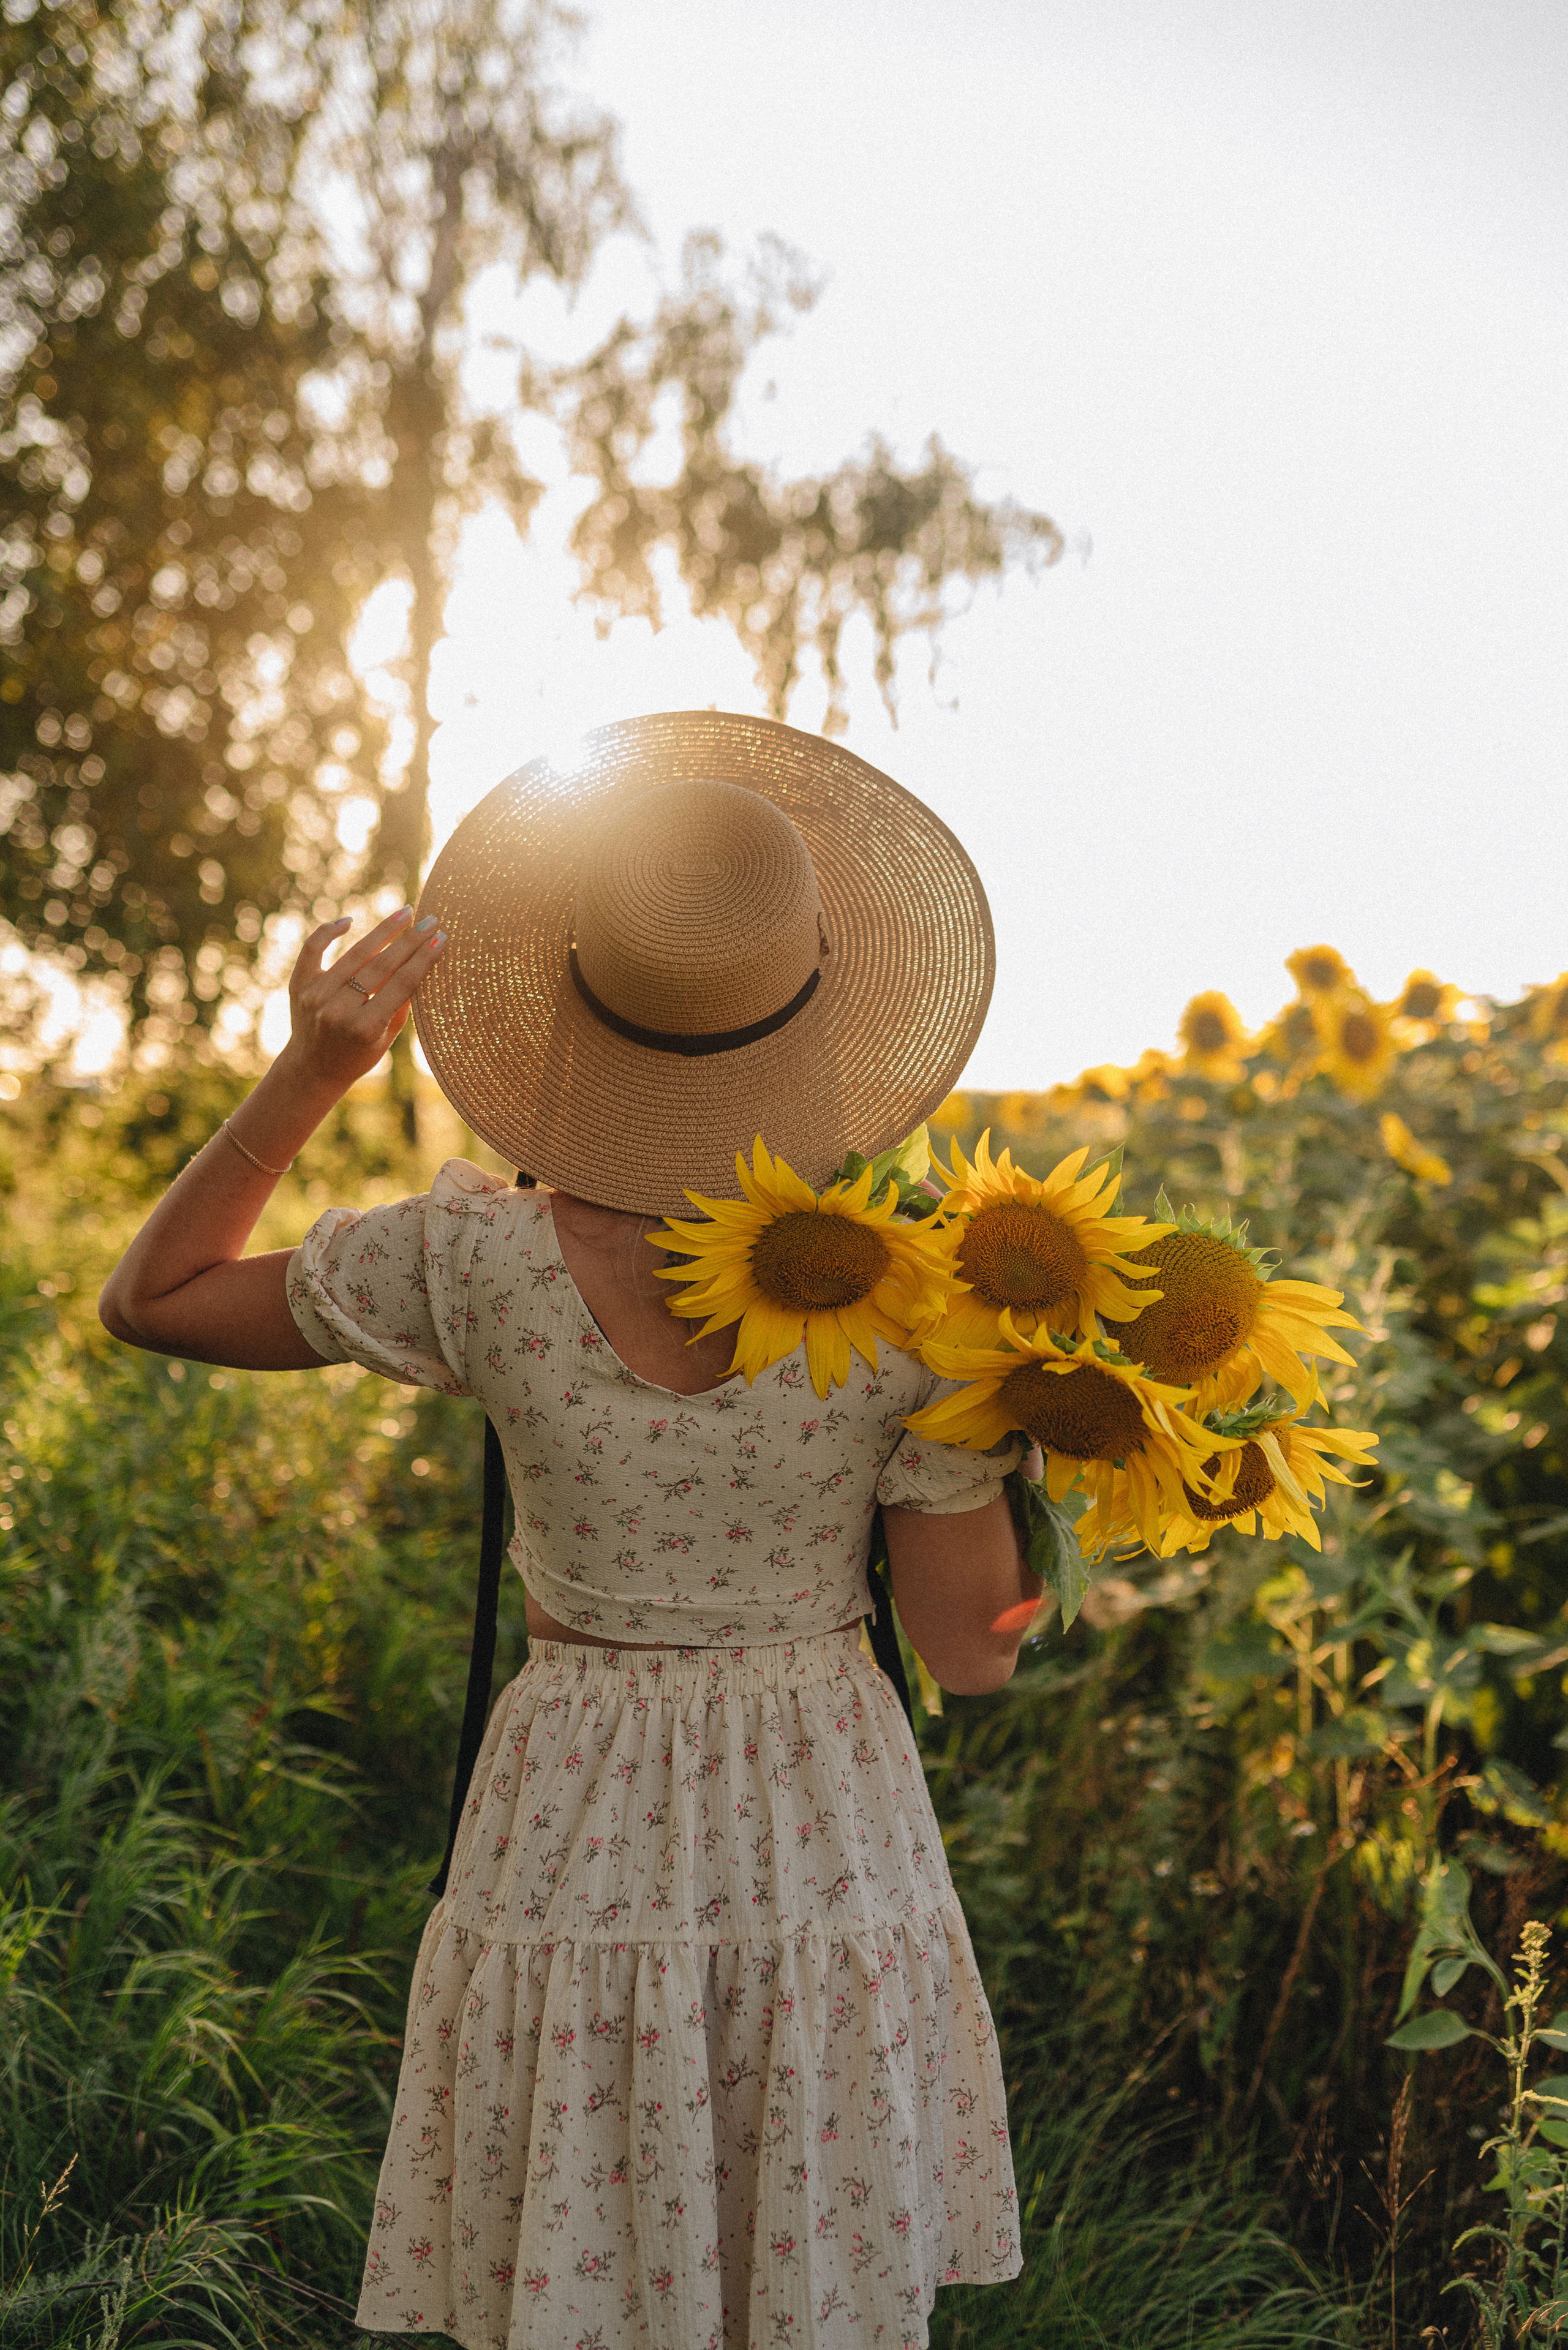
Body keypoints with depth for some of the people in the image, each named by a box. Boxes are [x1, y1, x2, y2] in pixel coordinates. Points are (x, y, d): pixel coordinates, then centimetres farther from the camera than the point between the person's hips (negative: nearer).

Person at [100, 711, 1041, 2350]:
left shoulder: (481, 1264, -16)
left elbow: (149, 1300, -1)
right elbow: (972, 1653, -6)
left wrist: (308, 1072, -7)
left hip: (573, 1847, 0)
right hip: (828, 1850, 1)